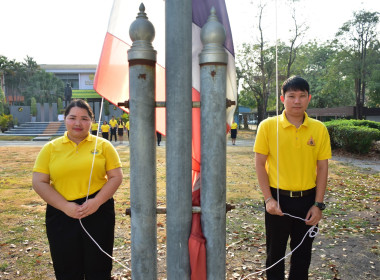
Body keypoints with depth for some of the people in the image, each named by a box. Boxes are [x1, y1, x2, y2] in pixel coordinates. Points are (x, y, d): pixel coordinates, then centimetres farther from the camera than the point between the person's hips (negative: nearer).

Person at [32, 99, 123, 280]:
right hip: (61, 214, 1)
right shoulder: (51, 148, 4)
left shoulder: (103, 145, 3)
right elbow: (39, 183, -1)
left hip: (98, 212, 0)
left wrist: (97, 201, -14)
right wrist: (65, 206, -12)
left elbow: (116, 177, 0)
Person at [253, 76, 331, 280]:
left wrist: (318, 204, -2)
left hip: (307, 199, 2)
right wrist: (268, 199, -9)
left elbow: (322, 167, 2)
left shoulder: (319, 129, -2)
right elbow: (260, 164, -4)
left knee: (303, 254, 15)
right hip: (278, 198, -1)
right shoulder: (268, 126, -7)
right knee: (275, 252, 14)